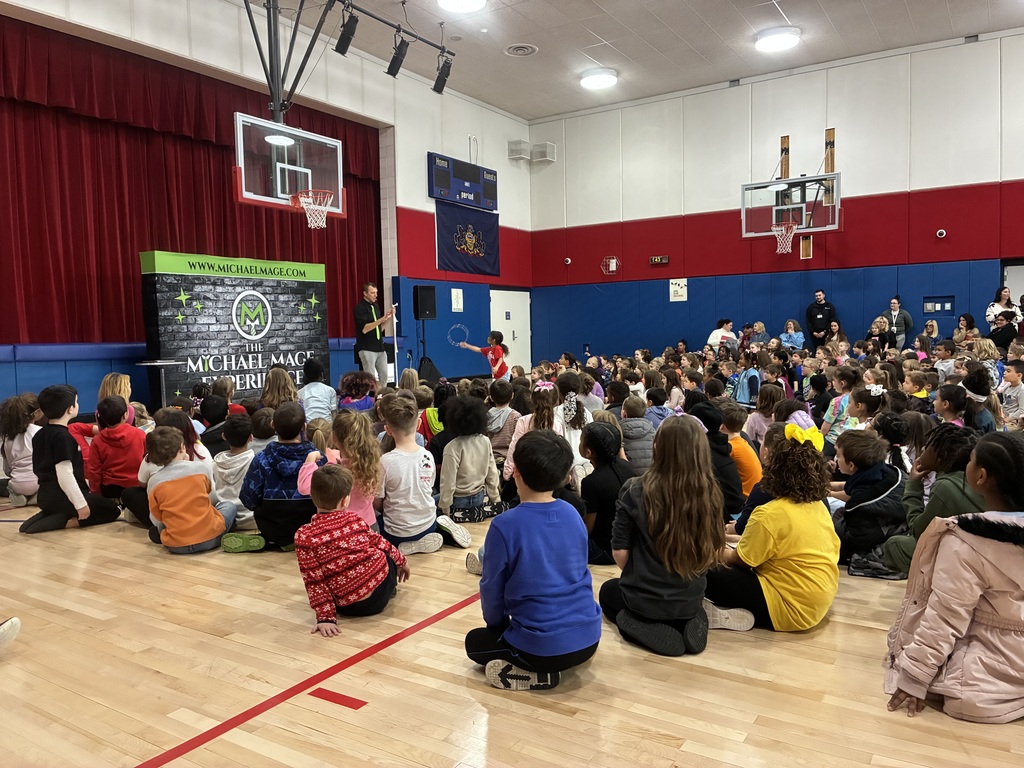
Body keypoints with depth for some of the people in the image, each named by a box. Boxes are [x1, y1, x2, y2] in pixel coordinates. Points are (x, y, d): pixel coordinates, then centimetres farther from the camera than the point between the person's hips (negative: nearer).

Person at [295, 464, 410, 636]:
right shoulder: (355, 520, -2)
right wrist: (401, 561, 31)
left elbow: (314, 581, -12)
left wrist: (326, 617, -8)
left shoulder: (304, 536, -11)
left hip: (352, 607, -1)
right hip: (383, 586, 2)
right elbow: (380, 543, 13)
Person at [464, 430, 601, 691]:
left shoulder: (504, 525, -17)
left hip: (543, 647, -7)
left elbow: (492, 589, -5)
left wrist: (496, 624, 17)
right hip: (588, 638, 7)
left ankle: (539, 674, 0)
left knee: (475, 642, 21)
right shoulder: (573, 514, 0)